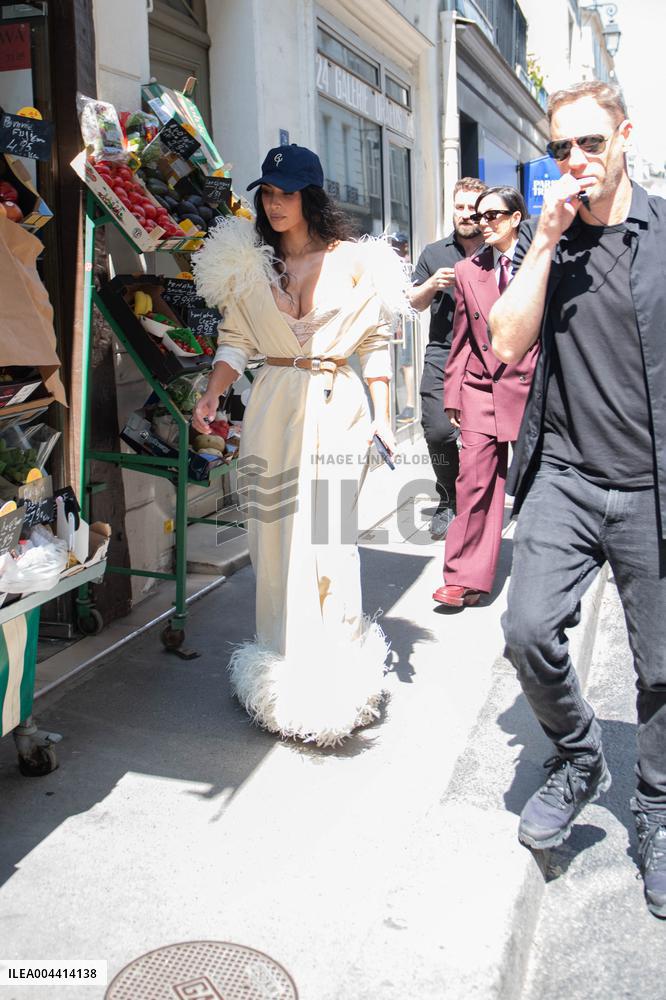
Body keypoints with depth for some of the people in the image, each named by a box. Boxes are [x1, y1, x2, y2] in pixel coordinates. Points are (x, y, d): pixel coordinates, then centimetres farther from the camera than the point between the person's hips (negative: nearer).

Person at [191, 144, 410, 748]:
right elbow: (236, 340, 11)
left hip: (334, 408, -3)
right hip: (272, 409, 3)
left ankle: (333, 680, 7)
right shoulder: (248, 263, 9)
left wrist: (382, 418, -4)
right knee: (275, 535, 5)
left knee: (327, 539, -7)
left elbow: (376, 342, 4)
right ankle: (283, 669, 20)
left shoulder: (354, 262, 1)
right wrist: (211, 396, -6)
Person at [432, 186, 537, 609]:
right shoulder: (467, 271, 9)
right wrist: (453, 395, 8)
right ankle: (466, 578, 2)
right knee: (474, 482, -4)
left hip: (531, 387, -2)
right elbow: (462, 339, 12)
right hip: (481, 389, 2)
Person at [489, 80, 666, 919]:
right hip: (565, 475, 1)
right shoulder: (541, 239, 7)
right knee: (528, 631, -14)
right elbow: (506, 346, -5)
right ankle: (577, 760, 17)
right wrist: (546, 241, -9)